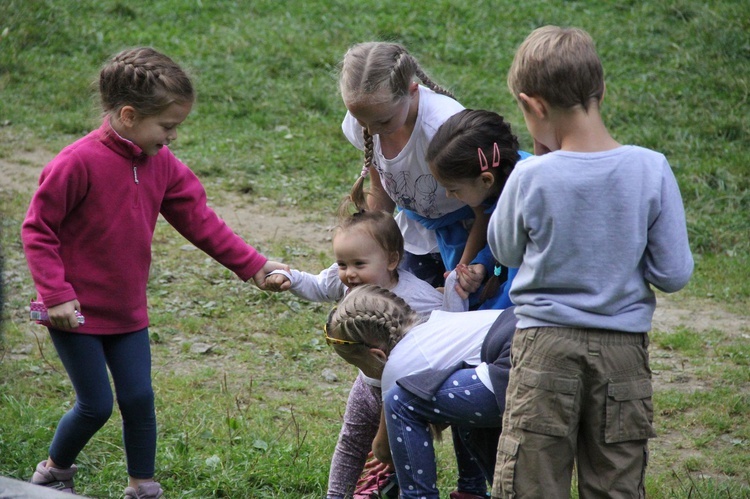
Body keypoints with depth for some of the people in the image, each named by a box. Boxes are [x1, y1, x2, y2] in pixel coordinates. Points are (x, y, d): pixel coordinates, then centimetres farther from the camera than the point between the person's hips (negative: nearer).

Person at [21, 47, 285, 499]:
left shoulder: (161, 164, -1)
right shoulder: (80, 163, -22)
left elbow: (199, 220, 4)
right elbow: (37, 228, -16)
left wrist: (253, 266, -1)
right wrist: (56, 294, -20)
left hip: (127, 310, 6)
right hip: (77, 310, -6)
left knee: (139, 400, 5)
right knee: (96, 406, 1)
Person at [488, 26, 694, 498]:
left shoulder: (532, 178, -12)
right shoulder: (651, 169, -9)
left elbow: (505, 251, 7)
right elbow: (675, 273, -6)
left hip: (545, 346, -2)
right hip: (624, 349, 2)